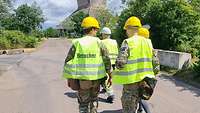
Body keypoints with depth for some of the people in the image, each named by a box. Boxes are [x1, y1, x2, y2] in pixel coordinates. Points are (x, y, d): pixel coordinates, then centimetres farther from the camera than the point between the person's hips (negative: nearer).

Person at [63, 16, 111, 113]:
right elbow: (107, 60, -3)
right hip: (96, 78, 1)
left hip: (82, 79, -1)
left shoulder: (77, 43, -3)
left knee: (83, 103, 12)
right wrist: (110, 76, 7)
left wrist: (69, 78, 9)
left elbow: (68, 61, -2)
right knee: (94, 100, 23)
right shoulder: (98, 42, -3)